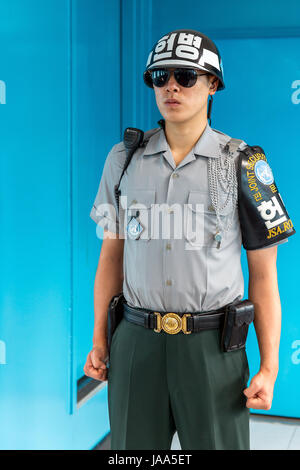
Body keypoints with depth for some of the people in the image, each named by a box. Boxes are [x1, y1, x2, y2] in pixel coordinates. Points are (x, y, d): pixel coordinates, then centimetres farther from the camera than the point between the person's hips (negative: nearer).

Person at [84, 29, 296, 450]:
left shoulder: (244, 165, -3)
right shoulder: (125, 158, 5)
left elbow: (263, 274, -1)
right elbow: (112, 255, 11)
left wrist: (269, 368, -6)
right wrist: (99, 341, 7)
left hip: (212, 346, -2)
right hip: (137, 341, 2)